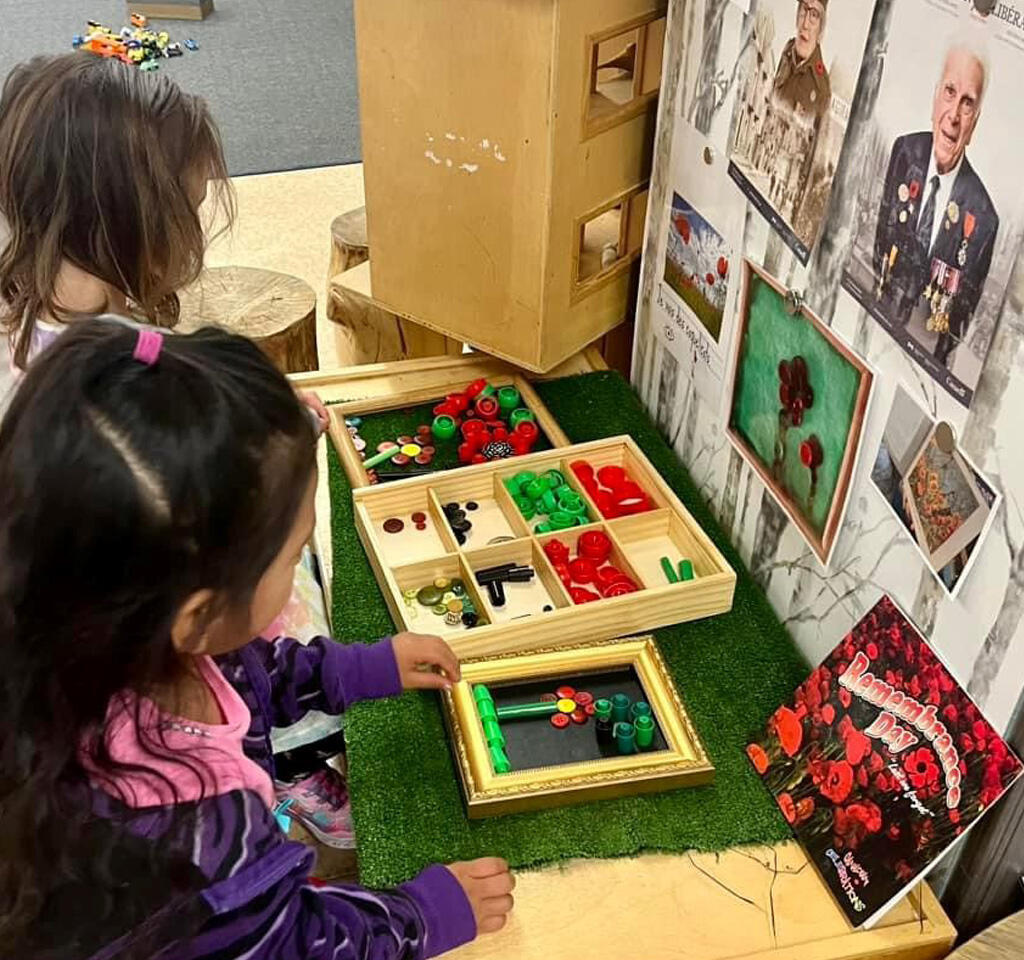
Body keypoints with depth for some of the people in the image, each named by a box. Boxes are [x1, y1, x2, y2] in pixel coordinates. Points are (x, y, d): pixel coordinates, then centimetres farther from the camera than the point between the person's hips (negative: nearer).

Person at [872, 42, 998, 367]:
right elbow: (881, 238, 8)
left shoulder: (983, 218, -12)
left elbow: (965, 313, -2)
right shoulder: (905, 151, 0)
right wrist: (883, 297, -3)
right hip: (877, 320, 3)